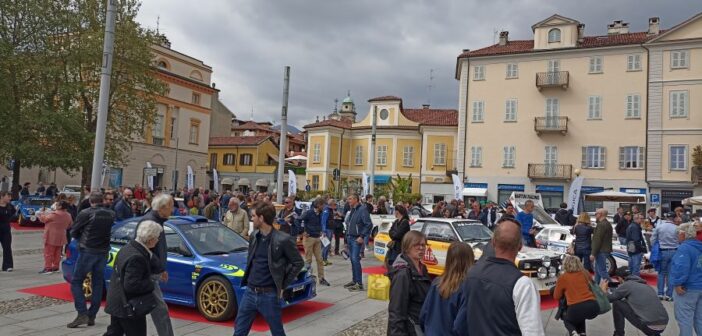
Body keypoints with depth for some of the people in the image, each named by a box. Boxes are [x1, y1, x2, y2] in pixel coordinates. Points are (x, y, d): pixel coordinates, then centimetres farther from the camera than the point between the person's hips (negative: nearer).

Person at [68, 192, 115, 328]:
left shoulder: (86, 213, -9)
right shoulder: (111, 214, 3)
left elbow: (73, 232, 1)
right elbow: (108, 231, 7)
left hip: (87, 251, -5)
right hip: (103, 252, 5)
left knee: (76, 282, 5)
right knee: (97, 284, 11)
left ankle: (82, 314, -5)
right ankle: (91, 316, 14)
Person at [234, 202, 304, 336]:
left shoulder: (283, 240, -14)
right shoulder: (254, 236, 6)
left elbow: (298, 263, -7)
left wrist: (283, 286, -6)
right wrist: (248, 277, 12)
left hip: (269, 295, -6)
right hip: (249, 292, 6)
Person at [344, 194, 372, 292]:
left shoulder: (362, 209, -11)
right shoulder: (351, 210, 16)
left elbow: (369, 224, -16)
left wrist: (362, 236, -18)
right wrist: (347, 236, 16)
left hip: (357, 239, -9)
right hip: (350, 238, 9)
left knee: (355, 259, -12)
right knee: (352, 260, 13)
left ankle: (359, 284, -9)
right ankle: (354, 280, 22)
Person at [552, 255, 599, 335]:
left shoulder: (562, 278, 7)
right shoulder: (585, 274, 14)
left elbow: (556, 297, 17)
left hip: (576, 309, -4)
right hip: (593, 307, 4)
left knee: (566, 318, 29)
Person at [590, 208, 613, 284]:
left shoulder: (601, 225, -17)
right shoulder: (608, 224, 17)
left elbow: (598, 240, -21)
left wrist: (593, 253, -20)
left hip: (601, 252, -11)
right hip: (605, 250, 11)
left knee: (602, 271, -9)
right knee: (597, 271, 18)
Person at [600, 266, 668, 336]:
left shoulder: (627, 284, -1)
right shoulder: (645, 285, 22)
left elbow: (608, 299, 5)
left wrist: (603, 289, 25)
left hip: (649, 326, -7)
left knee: (616, 303, 3)